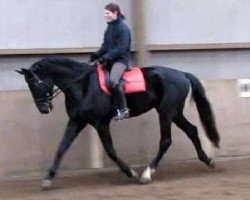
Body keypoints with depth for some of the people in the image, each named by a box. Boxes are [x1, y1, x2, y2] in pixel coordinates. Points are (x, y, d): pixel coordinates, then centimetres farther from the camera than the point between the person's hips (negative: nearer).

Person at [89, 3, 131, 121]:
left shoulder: (123, 28, -12)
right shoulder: (110, 27, 15)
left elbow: (121, 48, -19)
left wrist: (107, 57, -26)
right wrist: (97, 55, 2)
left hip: (120, 59, -10)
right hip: (110, 59, 10)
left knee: (113, 81, -32)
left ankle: (123, 110, -25)